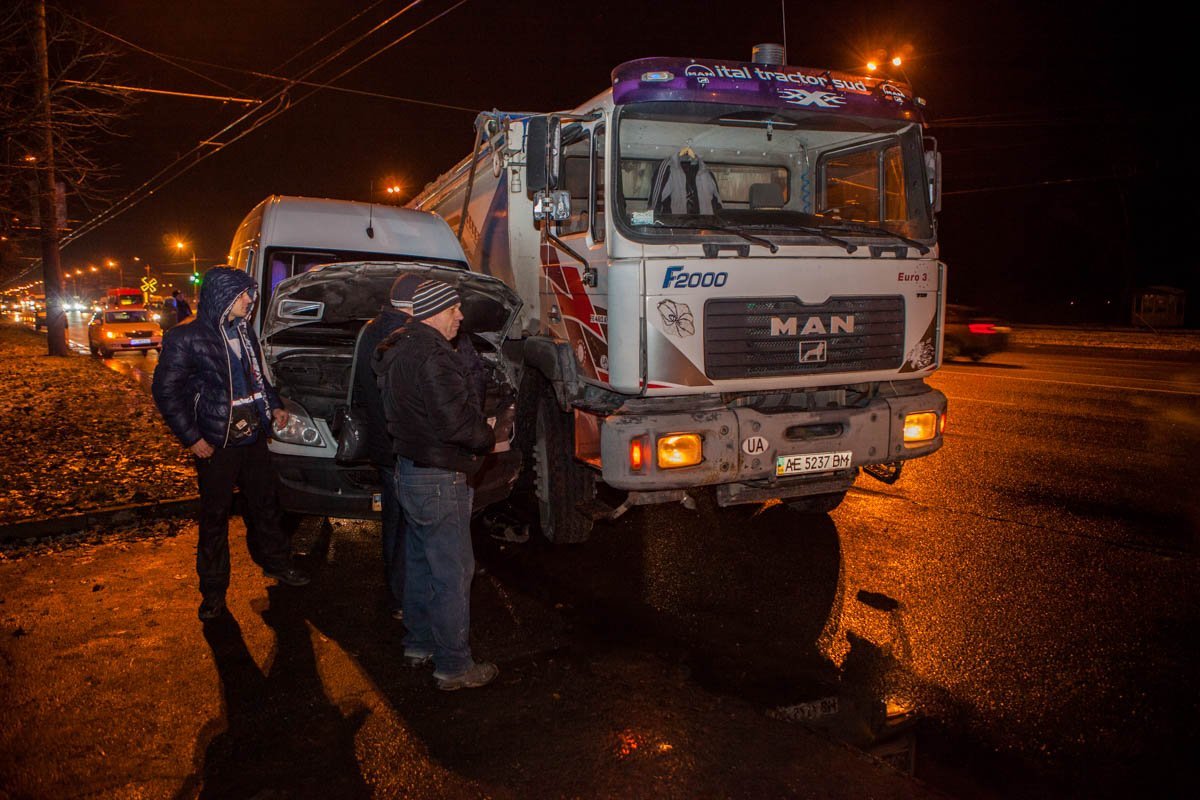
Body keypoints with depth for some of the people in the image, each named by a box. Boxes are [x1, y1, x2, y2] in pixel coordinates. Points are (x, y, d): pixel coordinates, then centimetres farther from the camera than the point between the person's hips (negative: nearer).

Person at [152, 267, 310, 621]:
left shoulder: (244, 332, 7)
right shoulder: (187, 339, -13)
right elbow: (165, 391, -12)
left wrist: (274, 406, 13)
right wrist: (192, 438, -14)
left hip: (254, 438, 6)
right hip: (216, 445, -6)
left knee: (266, 502, 16)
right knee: (215, 517, 5)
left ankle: (275, 563, 35)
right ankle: (214, 590, 18)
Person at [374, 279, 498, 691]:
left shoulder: (399, 350, 12)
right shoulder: (433, 357, -23)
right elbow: (457, 420, -28)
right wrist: (487, 438, -7)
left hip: (409, 469, 11)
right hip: (438, 479, -11)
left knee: (421, 564, 22)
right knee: (453, 574, -1)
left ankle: (418, 645, 36)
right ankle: (454, 667, 9)